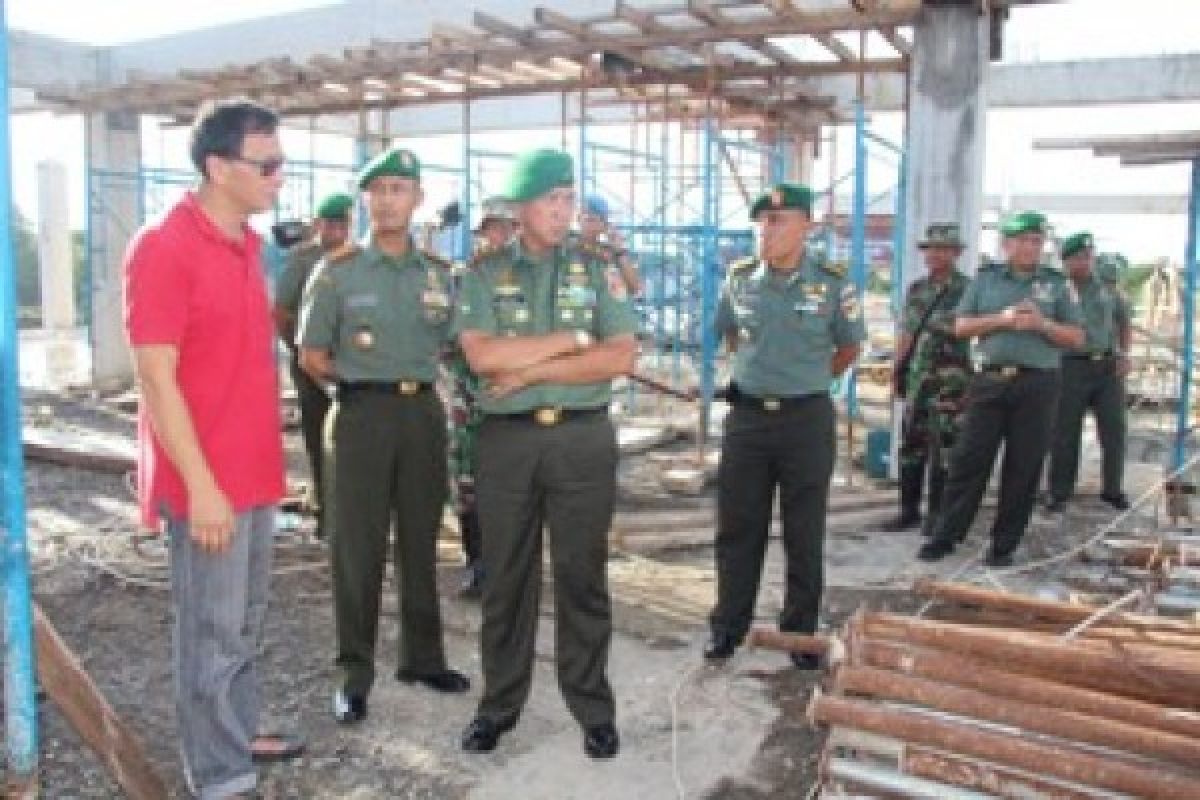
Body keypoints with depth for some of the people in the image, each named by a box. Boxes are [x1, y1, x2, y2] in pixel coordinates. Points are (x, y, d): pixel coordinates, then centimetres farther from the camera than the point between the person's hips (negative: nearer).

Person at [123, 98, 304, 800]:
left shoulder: (248, 243, 11)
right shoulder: (164, 248, -15)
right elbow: (155, 378, -18)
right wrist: (200, 485, -20)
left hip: (255, 471, 8)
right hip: (209, 482, -8)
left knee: (245, 623, 20)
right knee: (213, 634, 4)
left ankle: (239, 734, 37)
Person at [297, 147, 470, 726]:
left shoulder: (436, 272, 8)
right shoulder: (338, 271, -3)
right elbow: (312, 356, -1)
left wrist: (410, 379, 4)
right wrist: (364, 385, 4)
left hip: (424, 412, 4)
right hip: (363, 414, -4)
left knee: (420, 541, 12)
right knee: (359, 547, 2)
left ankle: (422, 657, 26)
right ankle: (355, 674, 13)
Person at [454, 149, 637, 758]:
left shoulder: (597, 269, 5)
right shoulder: (484, 274, 4)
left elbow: (621, 357, -7)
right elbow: (482, 356, -11)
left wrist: (530, 368, -12)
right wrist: (572, 339, -11)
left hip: (583, 439, 0)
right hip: (506, 439, 1)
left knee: (582, 576, 6)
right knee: (505, 576, 10)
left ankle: (593, 708, 20)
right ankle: (500, 703, 24)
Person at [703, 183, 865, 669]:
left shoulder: (832, 282, -7)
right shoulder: (740, 278, 0)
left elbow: (849, 347, 7)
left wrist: (807, 381, 10)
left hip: (807, 419, -2)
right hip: (746, 415, 2)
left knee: (804, 535, 8)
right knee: (737, 529, 9)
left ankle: (801, 633, 24)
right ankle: (727, 628, 23)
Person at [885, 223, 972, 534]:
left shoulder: (967, 289, -5)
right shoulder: (917, 289, 12)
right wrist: (898, 368, 12)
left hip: (950, 379, -6)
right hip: (916, 377, 6)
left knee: (943, 446, -1)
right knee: (911, 444, 9)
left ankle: (937, 514, 9)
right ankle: (909, 510, 19)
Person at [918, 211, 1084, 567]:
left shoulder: (1056, 283, 8)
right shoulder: (985, 278, 9)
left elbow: (1076, 337, 6)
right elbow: (961, 326, 3)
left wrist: (1043, 324, -12)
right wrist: (1002, 319, -11)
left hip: (1038, 384, 0)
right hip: (990, 380, 0)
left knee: (1023, 470, 3)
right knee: (968, 460, 1)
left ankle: (1003, 546, 14)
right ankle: (945, 536, 10)